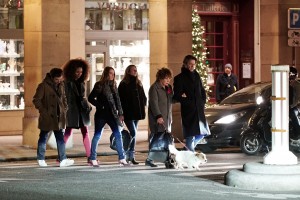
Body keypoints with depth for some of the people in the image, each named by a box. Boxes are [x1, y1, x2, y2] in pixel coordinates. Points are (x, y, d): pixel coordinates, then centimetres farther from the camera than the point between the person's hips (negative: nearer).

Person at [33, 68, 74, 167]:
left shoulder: (61, 85, 8)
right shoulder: (43, 86, -11)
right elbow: (36, 100, -10)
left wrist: (64, 109, 8)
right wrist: (44, 111, -14)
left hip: (59, 117, 5)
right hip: (47, 118, -5)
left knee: (60, 138, 2)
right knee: (43, 137, 7)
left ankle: (63, 160, 1)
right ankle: (41, 159, 17)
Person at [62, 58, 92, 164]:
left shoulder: (81, 83, 12)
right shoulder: (68, 83, -4)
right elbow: (66, 97, -9)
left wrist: (87, 107, 8)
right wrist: (66, 108, -17)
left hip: (82, 110, 5)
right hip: (72, 110, -5)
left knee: (85, 133, 3)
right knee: (67, 133, -2)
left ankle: (89, 156, 2)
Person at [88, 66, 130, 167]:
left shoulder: (113, 85, 11)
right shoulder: (99, 85, -5)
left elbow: (117, 100, 12)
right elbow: (91, 98, -5)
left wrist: (120, 113, 8)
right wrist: (100, 106, -10)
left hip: (112, 114, 5)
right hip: (101, 114, -5)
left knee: (118, 135, 0)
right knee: (97, 135, 2)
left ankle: (122, 159, 2)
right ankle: (93, 159, 10)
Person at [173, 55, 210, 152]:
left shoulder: (196, 76, 16)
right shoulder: (179, 78, -4)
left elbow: (202, 91, 23)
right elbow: (177, 96, -7)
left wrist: (203, 102, 9)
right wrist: (187, 102, -12)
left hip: (199, 110, 6)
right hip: (188, 111, -6)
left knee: (203, 133, 8)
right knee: (190, 134, -8)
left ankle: (190, 146, 27)